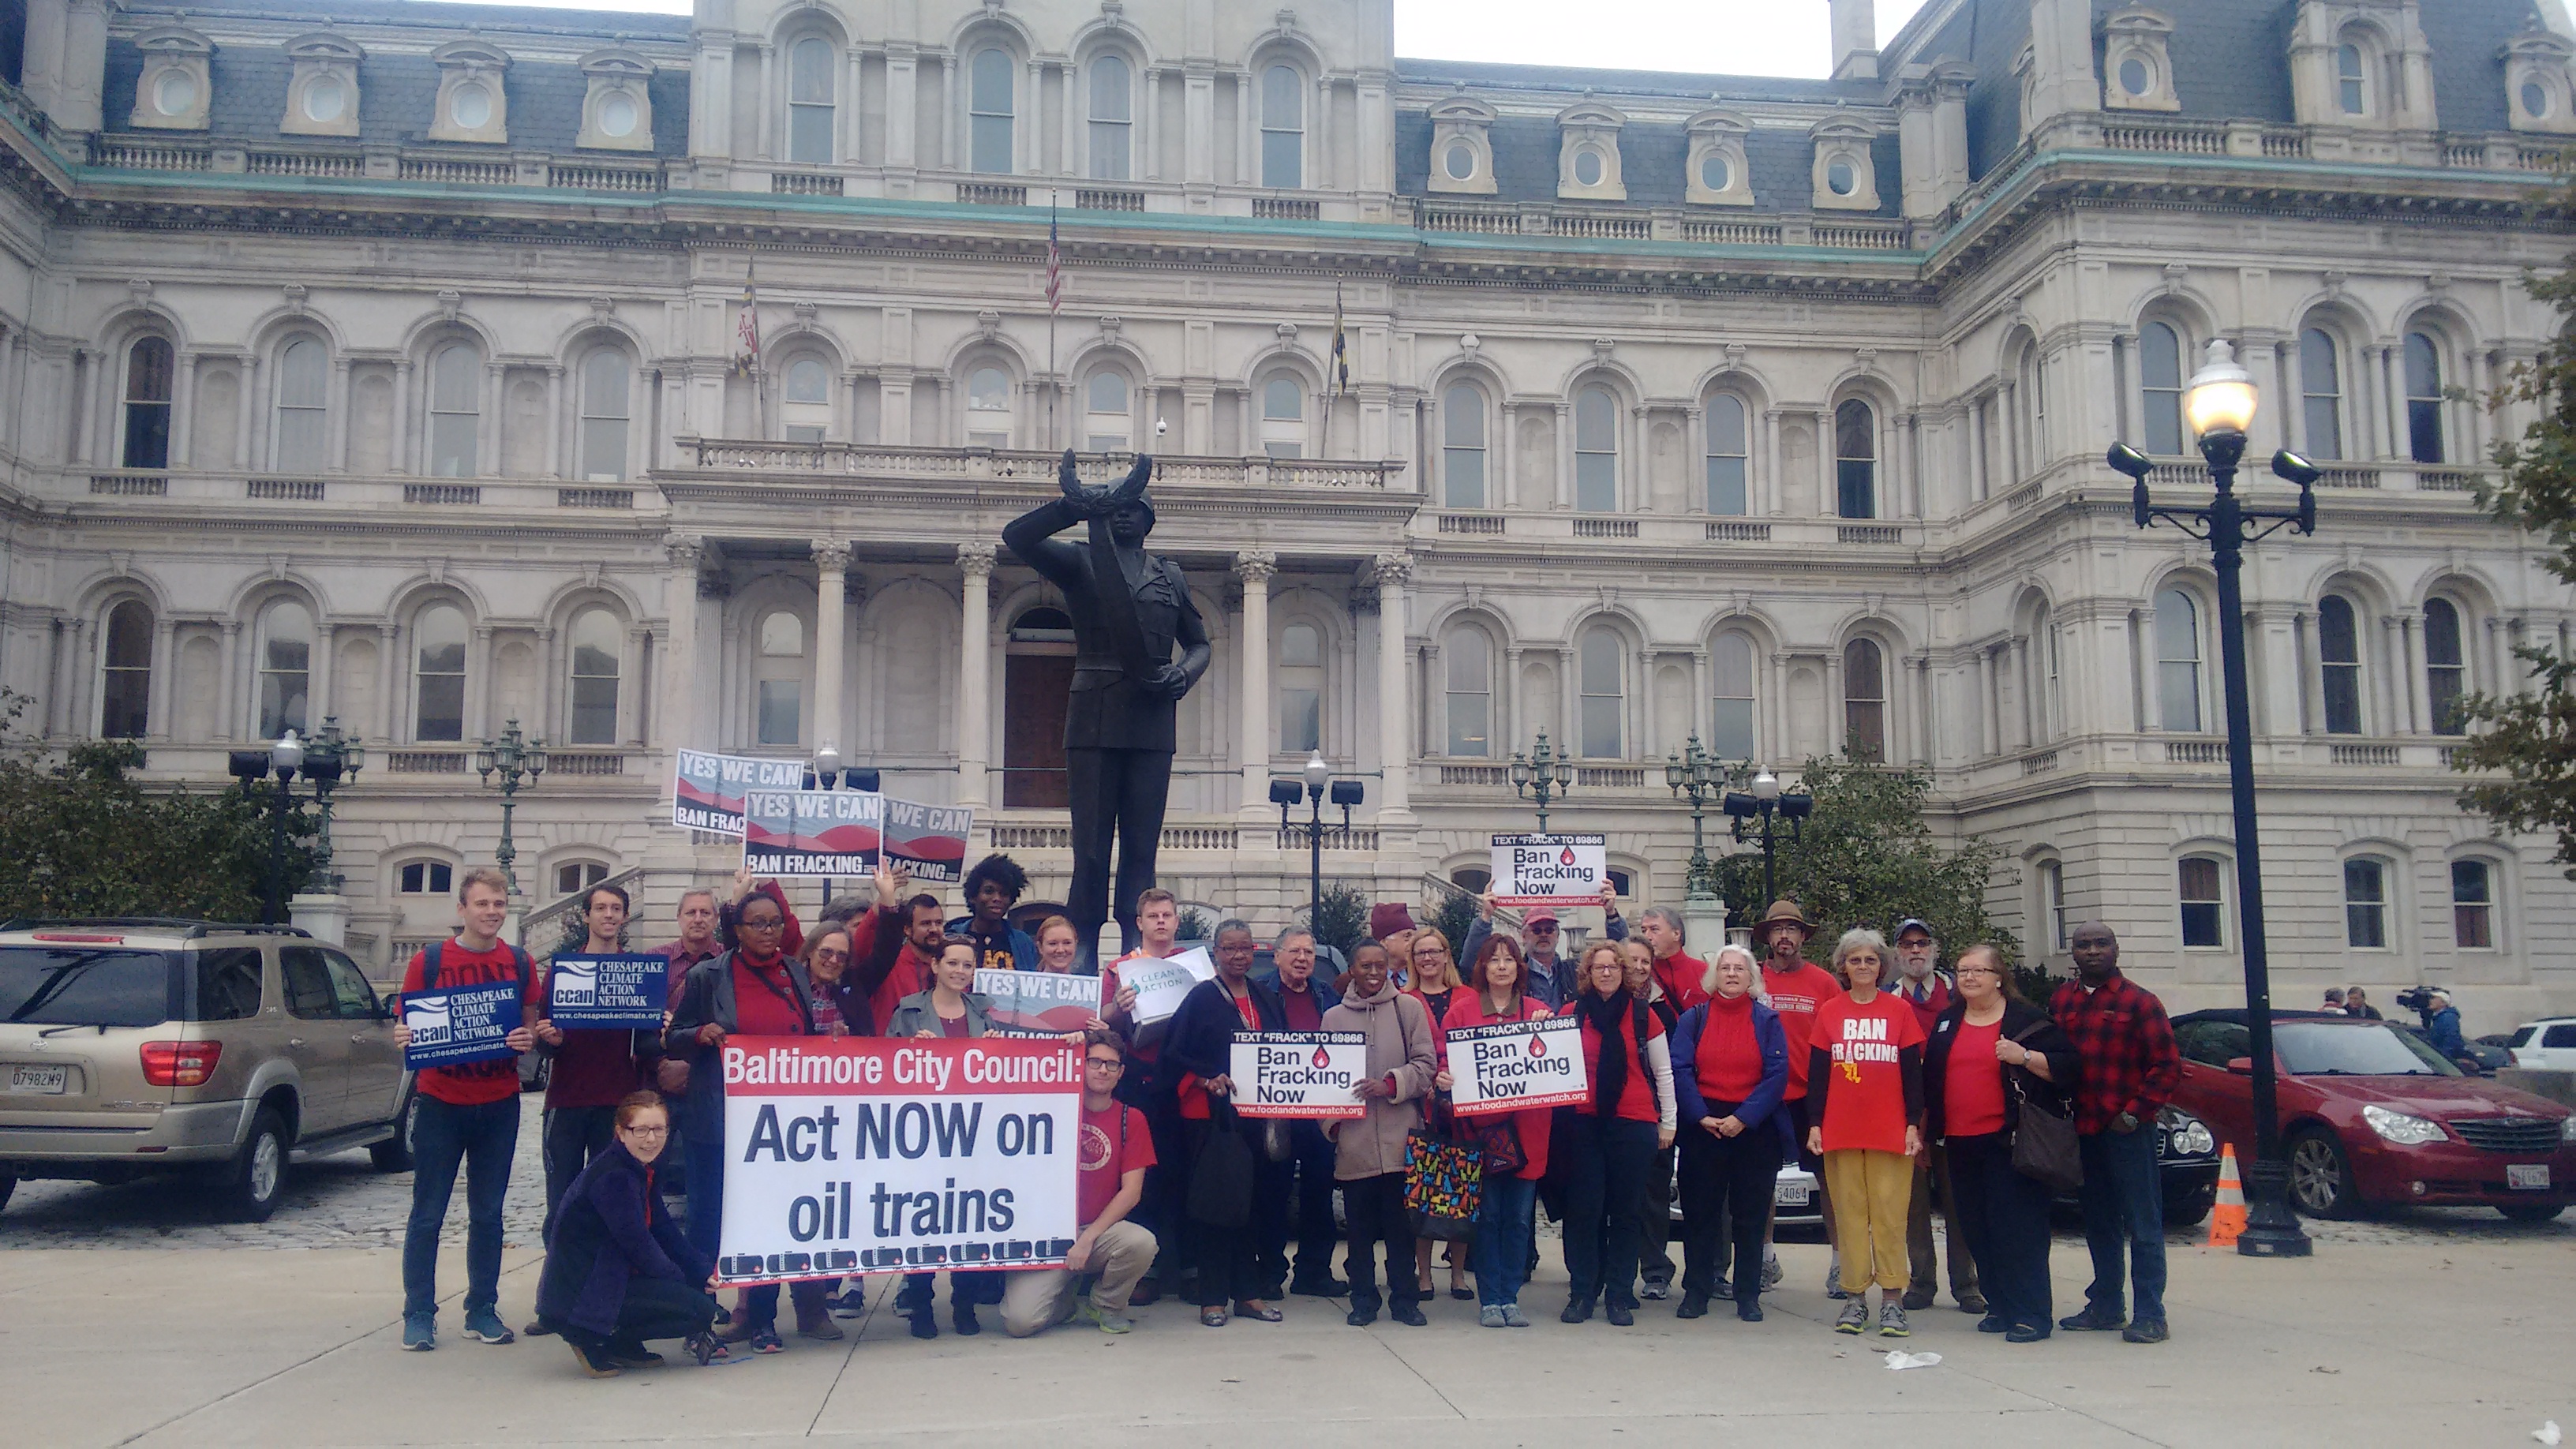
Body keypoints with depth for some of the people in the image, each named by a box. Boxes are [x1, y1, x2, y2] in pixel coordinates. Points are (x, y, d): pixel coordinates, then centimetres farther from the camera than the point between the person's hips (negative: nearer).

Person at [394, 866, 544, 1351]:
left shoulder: (519, 963, 4)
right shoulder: (428, 961, -2)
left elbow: (532, 1023, 10)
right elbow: (405, 1026, 1)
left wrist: (529, 1038, -12)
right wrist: (404, 1039, -20)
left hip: (499, 1105, 2)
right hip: (440, 1102, -2)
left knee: (488, 1214, 9)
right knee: (427, 1215, 2)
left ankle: (482, 1311, 18)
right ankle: (419, 1315, 11)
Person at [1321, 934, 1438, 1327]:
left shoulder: (1408, 1008, 5)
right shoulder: (1334, 1017, 10)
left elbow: (1427, 1064, 2)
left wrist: (1390, 1083, -12)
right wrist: (1331, 1121, 1)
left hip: (1399, 1135, -1)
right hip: (1353, 1137, 1)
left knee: (1401, 1221, 3)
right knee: (1359, 1224, 5)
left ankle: (1405, 1298, 15)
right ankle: (1363, 1300, 16)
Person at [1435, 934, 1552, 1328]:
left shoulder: (1537, 1012, 10)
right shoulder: (1462, 1010, 4)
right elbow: (1444, 1057, 3)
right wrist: (1442, 1078, -18)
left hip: (1525, 1128, 2)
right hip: (1480, 1126, -2)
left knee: (1520, 1217, 5)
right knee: (1488, 1215, 1)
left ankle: (1510, 1298, 15)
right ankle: (1489, 1300, 10)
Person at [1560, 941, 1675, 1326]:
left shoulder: (1644, 1016, 5)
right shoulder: (1572, 1014, 6)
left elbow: (1663, 1072, 10)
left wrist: (1668, 1122, 8)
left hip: (1634, 1124, 0)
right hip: (1585, 1122, 0)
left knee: (1625, 1212, 4)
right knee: (1584, 1210, 1)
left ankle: (1621, 1296, 12)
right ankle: (1582, 1293, 10)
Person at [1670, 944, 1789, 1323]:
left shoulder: (1767, 1020, 4)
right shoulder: (1692, 1019, 6)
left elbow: (1777, 1075, -4)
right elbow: (1680, 1070, -2)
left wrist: (1744, 1117, -14)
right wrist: (1701, 1116, -14)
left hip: (1755, 1129, 0)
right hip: (1703, 1127, 0)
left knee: (1751, 1215, 4)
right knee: (1699, 1213, 3)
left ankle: (1748, 1296, 13)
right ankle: (1696, 1292, 11)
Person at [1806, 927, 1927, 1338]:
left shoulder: (1900, 1011, 6)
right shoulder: (1829, 1012, 7)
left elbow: (1913, 1072, 5)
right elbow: (1816, 1073, 7)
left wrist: (1914, 1125, -2)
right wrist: (1814, 1125, 0)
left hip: (1891, 1131, -1)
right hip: (1840, 1131, 1)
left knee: (1890, 1215, -2)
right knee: (1849, 1214, 2)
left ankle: (1892, 1301, 3)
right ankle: (1855, 1299, 8)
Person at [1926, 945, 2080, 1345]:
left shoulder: (2026, 1018, -1)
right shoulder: (1946, 1021, 15)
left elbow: (2067, 1066, -5)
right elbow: (1930, 1079, 21)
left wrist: (2024, 1056, -20)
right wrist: (1926, 1131, 19)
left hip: (2008, 1142, -6)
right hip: (1961, 1143, 6)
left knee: (2017, 1227, -7)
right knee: (1977, 1229, 8)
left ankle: (2031, 1313, -2)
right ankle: (2000, 1307, 18)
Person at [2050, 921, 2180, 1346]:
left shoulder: (2139, 1002, -4)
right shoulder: (2060, 1001, 11)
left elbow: (2168, 1064, -6)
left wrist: (2135, 1112, -10)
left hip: (2126, 1130, -5)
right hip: (2081, 1130, 5)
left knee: (2142, 1225, -2)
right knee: (2098, 1225, 14)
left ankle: (2150, 1314, 1)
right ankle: (2105, 1307, 22)